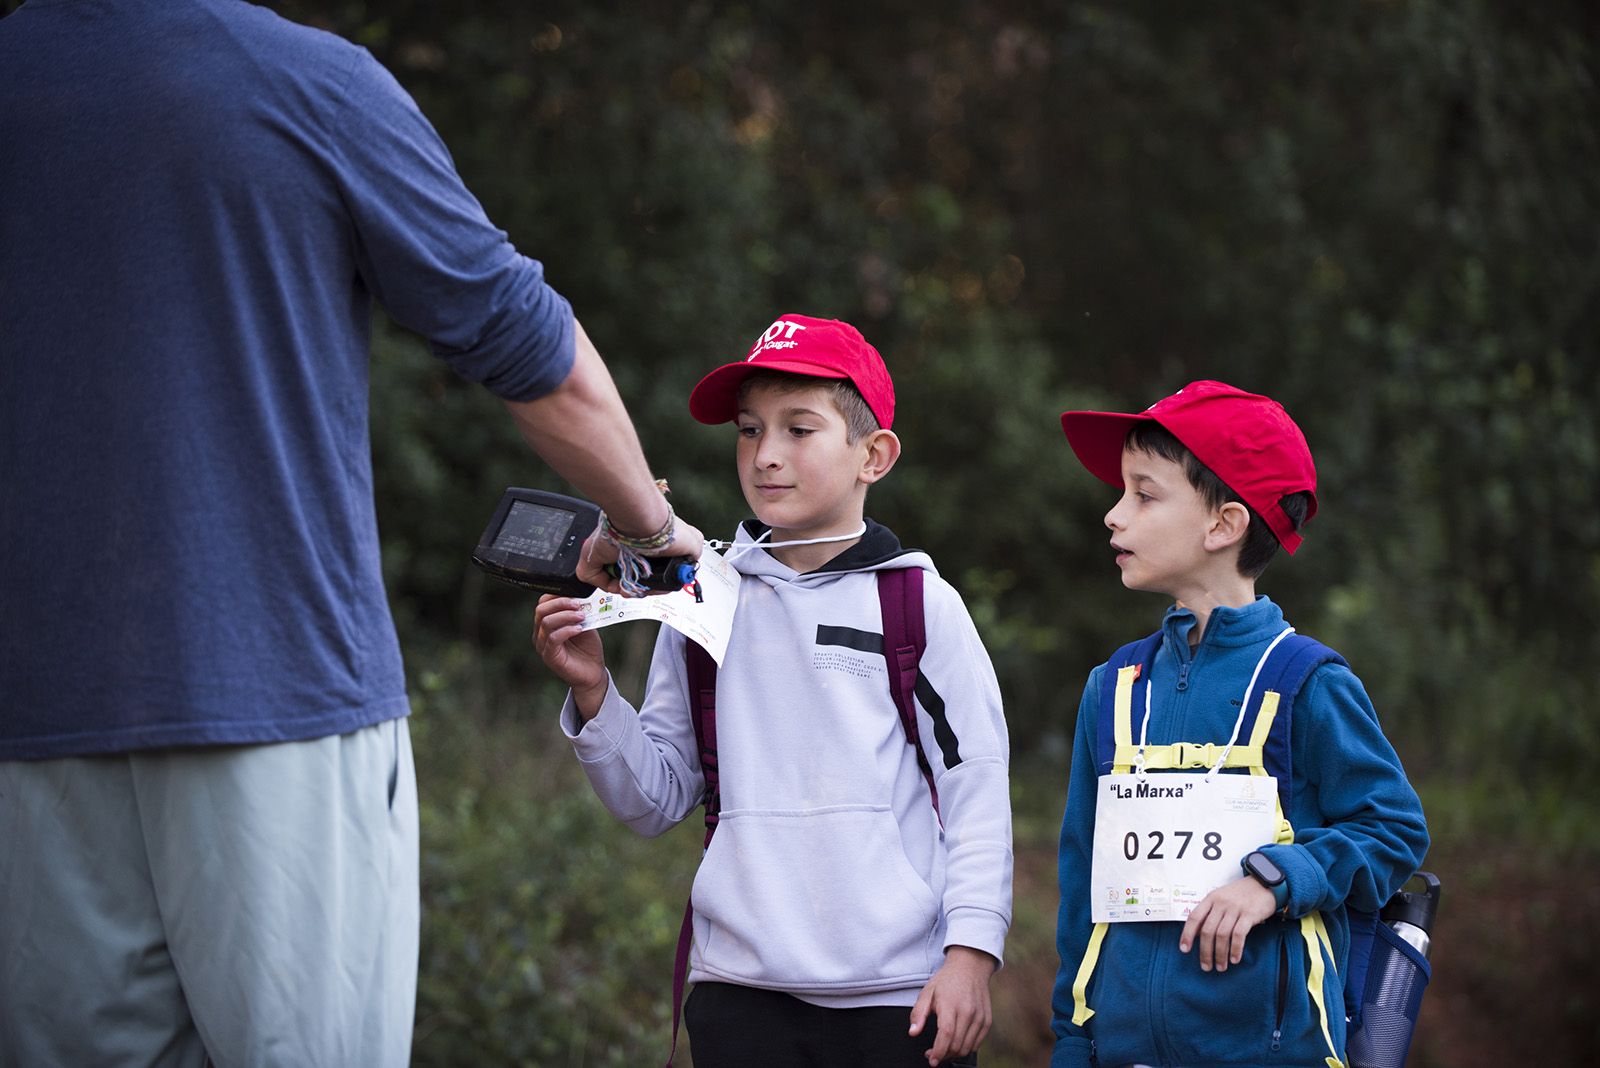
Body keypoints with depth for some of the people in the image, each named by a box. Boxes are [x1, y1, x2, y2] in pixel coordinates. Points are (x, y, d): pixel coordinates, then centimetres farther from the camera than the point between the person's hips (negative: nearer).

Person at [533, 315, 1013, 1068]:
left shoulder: (919, 603, 1)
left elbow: (976, 792, 1)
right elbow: (656, 799, 11)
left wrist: (971, 951, -7)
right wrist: (593, 694, -5)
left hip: (902, 992, -2)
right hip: (741, 991, 2)